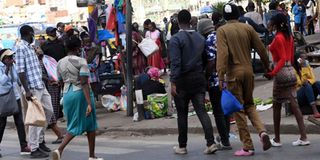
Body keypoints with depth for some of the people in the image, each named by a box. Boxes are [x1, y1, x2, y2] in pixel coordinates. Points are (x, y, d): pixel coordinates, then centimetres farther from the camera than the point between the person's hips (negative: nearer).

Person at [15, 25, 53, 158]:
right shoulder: (20, 48, -12)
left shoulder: (30, 47, 16)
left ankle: (40, 140, 28)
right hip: (33, 87, -9)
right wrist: (27, 91, -21)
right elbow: (20, 71, -17)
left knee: (48, 111, 16)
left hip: (41, 86, 9)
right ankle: (34, 149, 1)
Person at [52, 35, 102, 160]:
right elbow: (84, 83, -19)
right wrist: (89, 103, -22)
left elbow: (61, 82, 12)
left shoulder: (60, 63, 6)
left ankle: (59, 150, -8)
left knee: (74, 126, 13)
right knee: (90, 125, 11)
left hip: (67, 94, 5)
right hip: (81, 93, -5)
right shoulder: (81, 61, -12)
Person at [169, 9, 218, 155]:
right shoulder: (200, 38, 7)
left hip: (183, 79, -4)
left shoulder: (176, 39, -10)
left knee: (182, 114, 7)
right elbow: (205, 59, 9)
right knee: (201, 111, 1)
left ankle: (182, 146, 15)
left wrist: (173, 83, -18)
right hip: (199, 78, 4)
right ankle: (211, 143, -11)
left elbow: (175, 62, -17)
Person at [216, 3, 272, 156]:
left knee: (238, 109, 4)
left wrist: (221, 75, -19)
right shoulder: (248, 28, 4)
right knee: (249, 105, 20)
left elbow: (222, 53, -17)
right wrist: (267, 67, 18)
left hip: (233, 73, -4)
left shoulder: (222, 30, -5)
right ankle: (262, 131, -4)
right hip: (248, 71, 4)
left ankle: (248, 146, 6)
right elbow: (261, 49, 5)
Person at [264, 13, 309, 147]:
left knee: (277, 106, 3)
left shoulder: (278, 38, -14)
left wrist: (273, 72, -26)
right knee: (294, 104, 5)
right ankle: (303, 137, 1)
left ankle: (277, 139, 10)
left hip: (281, 72, -8)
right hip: (290, 70, 8)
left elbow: (282, 58, -21)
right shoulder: (289, 37, 10)